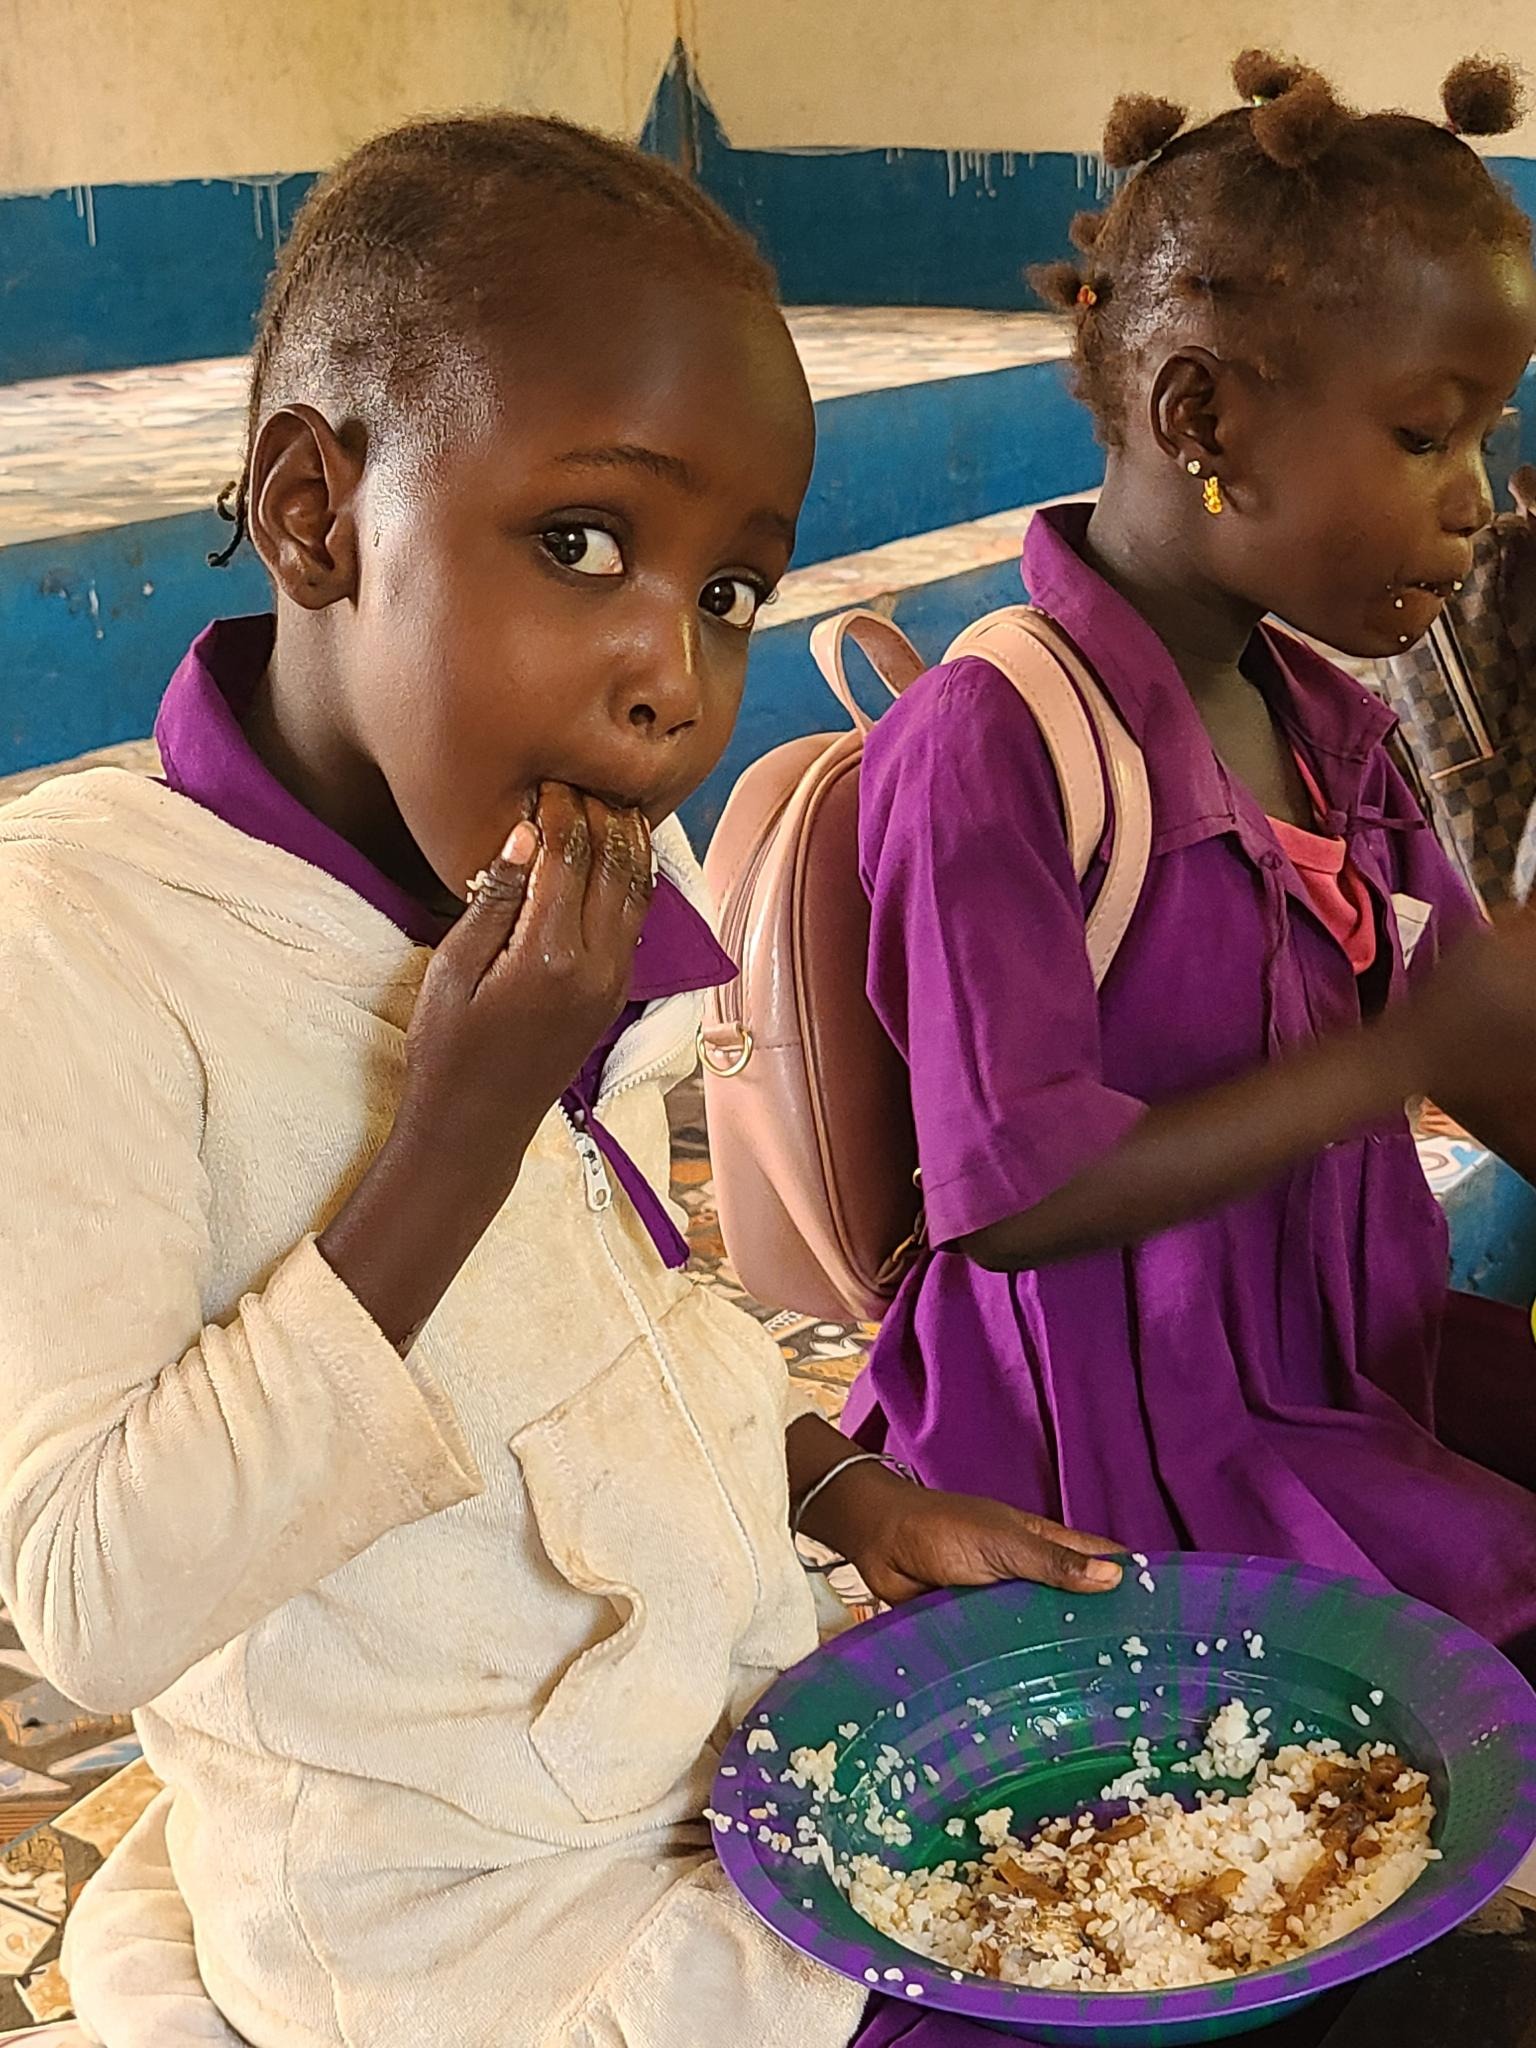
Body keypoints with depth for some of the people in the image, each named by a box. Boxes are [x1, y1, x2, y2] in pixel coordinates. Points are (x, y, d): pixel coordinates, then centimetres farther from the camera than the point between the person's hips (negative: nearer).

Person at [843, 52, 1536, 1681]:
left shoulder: (1323, 723, 7)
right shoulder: (991, 743, -19)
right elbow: (1010, 1197, -23)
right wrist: (1392, 1057, -26)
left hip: (1356, 1351, 8)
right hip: (1133, 1428, -8)